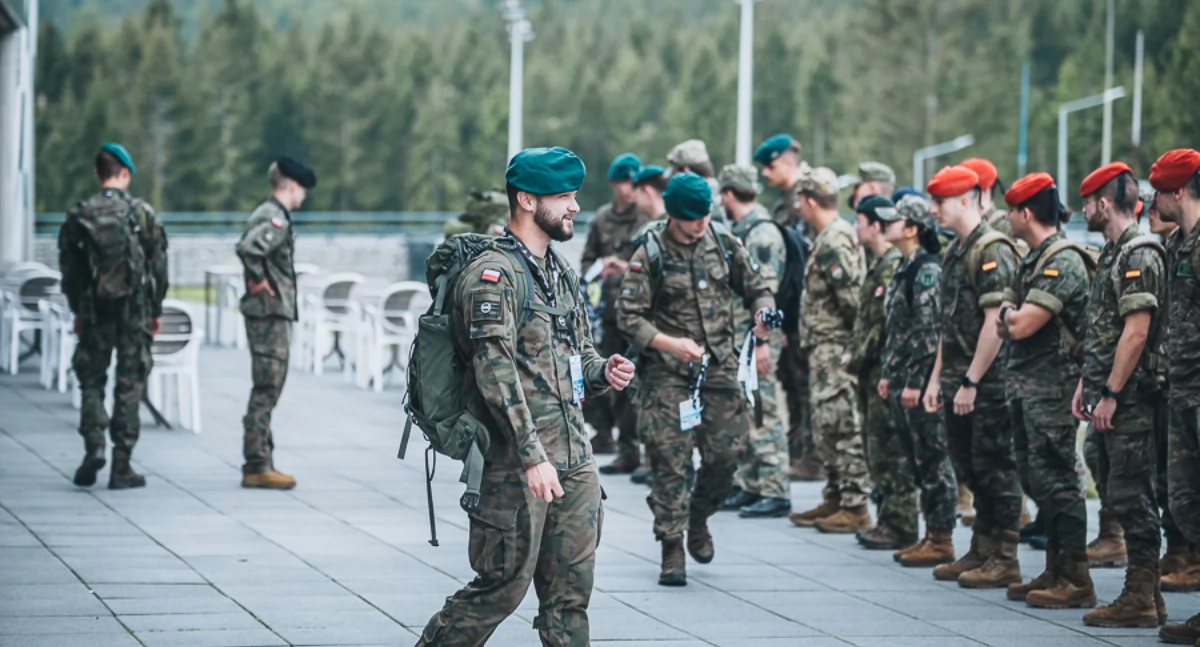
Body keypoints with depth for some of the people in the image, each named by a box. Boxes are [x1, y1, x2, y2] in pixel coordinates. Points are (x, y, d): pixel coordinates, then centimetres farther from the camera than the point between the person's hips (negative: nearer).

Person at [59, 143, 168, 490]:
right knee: (130, 386, 4)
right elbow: (159, 265, 0)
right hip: (135, 310, -1)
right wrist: (156, 310, 10)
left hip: (94, 311, 1)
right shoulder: (143, 213, -3)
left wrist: (77, 310, 14)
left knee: (91, 381, 13)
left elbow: (69, 267, 4)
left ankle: (94, 447, -7)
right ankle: (122, 467, 3)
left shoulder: (79, 215, 0)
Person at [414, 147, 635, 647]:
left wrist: (602, 372, 2)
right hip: (516, 466, -8)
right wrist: (532, 457, -25)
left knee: (570, 595, 8)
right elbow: (497, 373, -20)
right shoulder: (493, 274, -12)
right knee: (503, 587, -3)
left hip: (574, 461, 8)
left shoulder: (560, 273, 17)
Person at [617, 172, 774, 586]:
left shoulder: (724, 244, 5)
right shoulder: (649, 256, -7)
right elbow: (629, 318, -7)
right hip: (667, 376, -3)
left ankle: (698, 519, 31)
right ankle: (672, 550, 2)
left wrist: (764, 315, -8)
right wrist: (671, 344, -21)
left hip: (720, 370, 4)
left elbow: (757, 288, 14)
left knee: (725, 455, 4)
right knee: (670, 462, -6)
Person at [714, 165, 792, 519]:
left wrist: (761, 342, -23)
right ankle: (749, 486, 20)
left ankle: (775, 493, -5)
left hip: (756, 340, -10)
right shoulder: (742, 231, 16)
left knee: (765, 414, -7)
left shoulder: (763, 234, -15)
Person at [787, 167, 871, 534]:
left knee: (842, 426, -7)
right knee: (826, 425, 15)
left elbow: (852, 300, -23)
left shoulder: (834, 243, -17)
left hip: (834, 349, -11)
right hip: (824, 350, 11)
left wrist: (854, 336, -10)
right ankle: (834, 500, 22)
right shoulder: (829, 238, 15)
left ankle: (855, 507, -5)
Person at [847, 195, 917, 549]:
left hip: (884, 370, -11)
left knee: (890, 451, -7)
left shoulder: (893, 266, -16)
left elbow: (887, 323, -21)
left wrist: (858, 359, -17)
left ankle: (900, 528, -4)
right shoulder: (879, 264, 17)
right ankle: (889, 521, 19)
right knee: (877, 449, 13)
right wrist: (857, 360, 13)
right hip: (873, 372, 11)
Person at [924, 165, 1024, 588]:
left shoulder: (992, 251, -14)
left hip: (988, 384, -9)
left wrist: (971, 382, -20)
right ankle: (981, 553, 20)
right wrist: (937, 378, 17)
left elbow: (995, 322, -20)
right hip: (960, 384, 9)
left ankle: (1004, 561, 0)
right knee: (971, 470, 13)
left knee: (995, 471, -4)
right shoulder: (955, 254, 16)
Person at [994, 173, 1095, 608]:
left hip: (1051, 389, -10)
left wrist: (1010, 312, -2)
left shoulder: (1063, 262, -16)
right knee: (1038, 479, 13)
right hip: (1026, 387, 10)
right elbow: (1005, 325, 20)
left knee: (1056, 481, -9)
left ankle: (1076, 580, -6)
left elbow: (1022, 325, -22)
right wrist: (1012, 317, -1)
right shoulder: (1035, 259, 16)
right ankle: (1055, 572, 19)